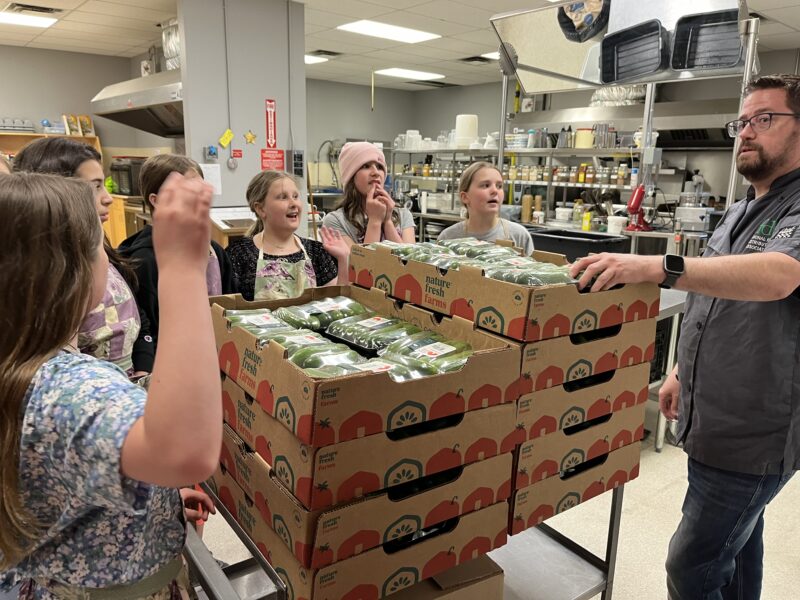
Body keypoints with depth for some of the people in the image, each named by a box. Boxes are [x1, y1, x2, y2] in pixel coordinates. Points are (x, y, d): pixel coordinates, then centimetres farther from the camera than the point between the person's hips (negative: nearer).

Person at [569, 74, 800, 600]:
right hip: (713, 420, 8)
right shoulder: (740, 212, 12)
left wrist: (658, 267, -47)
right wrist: (683, 371, 18)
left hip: (755, 434, -8)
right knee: (736, 549, 23)